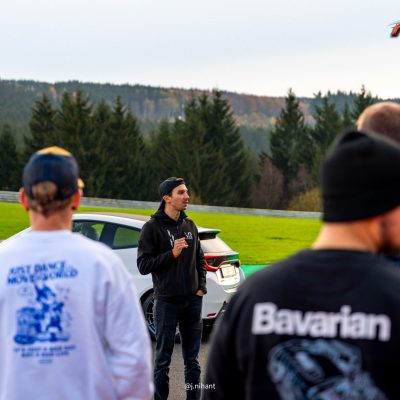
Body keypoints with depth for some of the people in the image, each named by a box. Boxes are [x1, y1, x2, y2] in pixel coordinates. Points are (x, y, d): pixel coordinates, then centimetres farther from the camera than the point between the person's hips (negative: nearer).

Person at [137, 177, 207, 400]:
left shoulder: (190, 226, 11)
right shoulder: (153, 227, -6)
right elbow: (143, 265, -11)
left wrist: (201, 286, 6)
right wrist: (172, 254, -21)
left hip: (192, 301, 5)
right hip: (167, 302, -5)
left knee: (192, 360, 11)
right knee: (163, 360, 2)